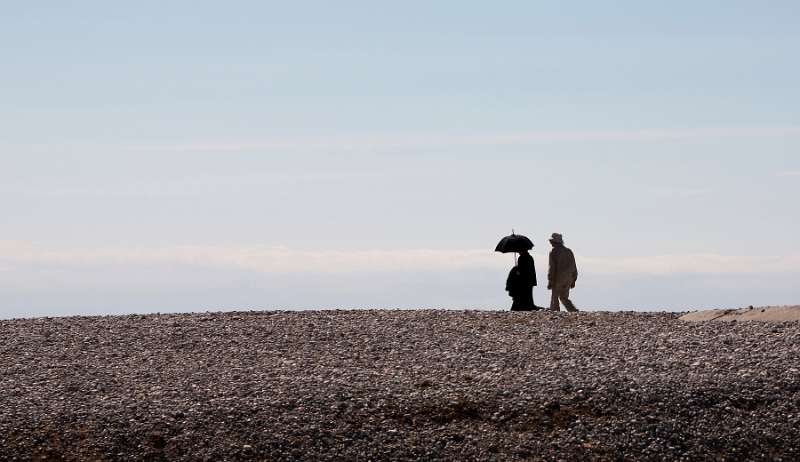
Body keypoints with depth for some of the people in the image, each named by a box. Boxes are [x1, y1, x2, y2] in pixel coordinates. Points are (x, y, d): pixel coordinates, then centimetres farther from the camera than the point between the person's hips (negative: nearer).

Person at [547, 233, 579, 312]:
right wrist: (573, 281, 17)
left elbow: (552, 268, -14)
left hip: (558, 279, -6)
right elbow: (574, 267, 11)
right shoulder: (569, 251, 10)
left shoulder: (553, 252, -9)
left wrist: (550, 282, -11)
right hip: (568, 280, 6)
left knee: (554, 297, 5)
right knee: (564, 298, 12)